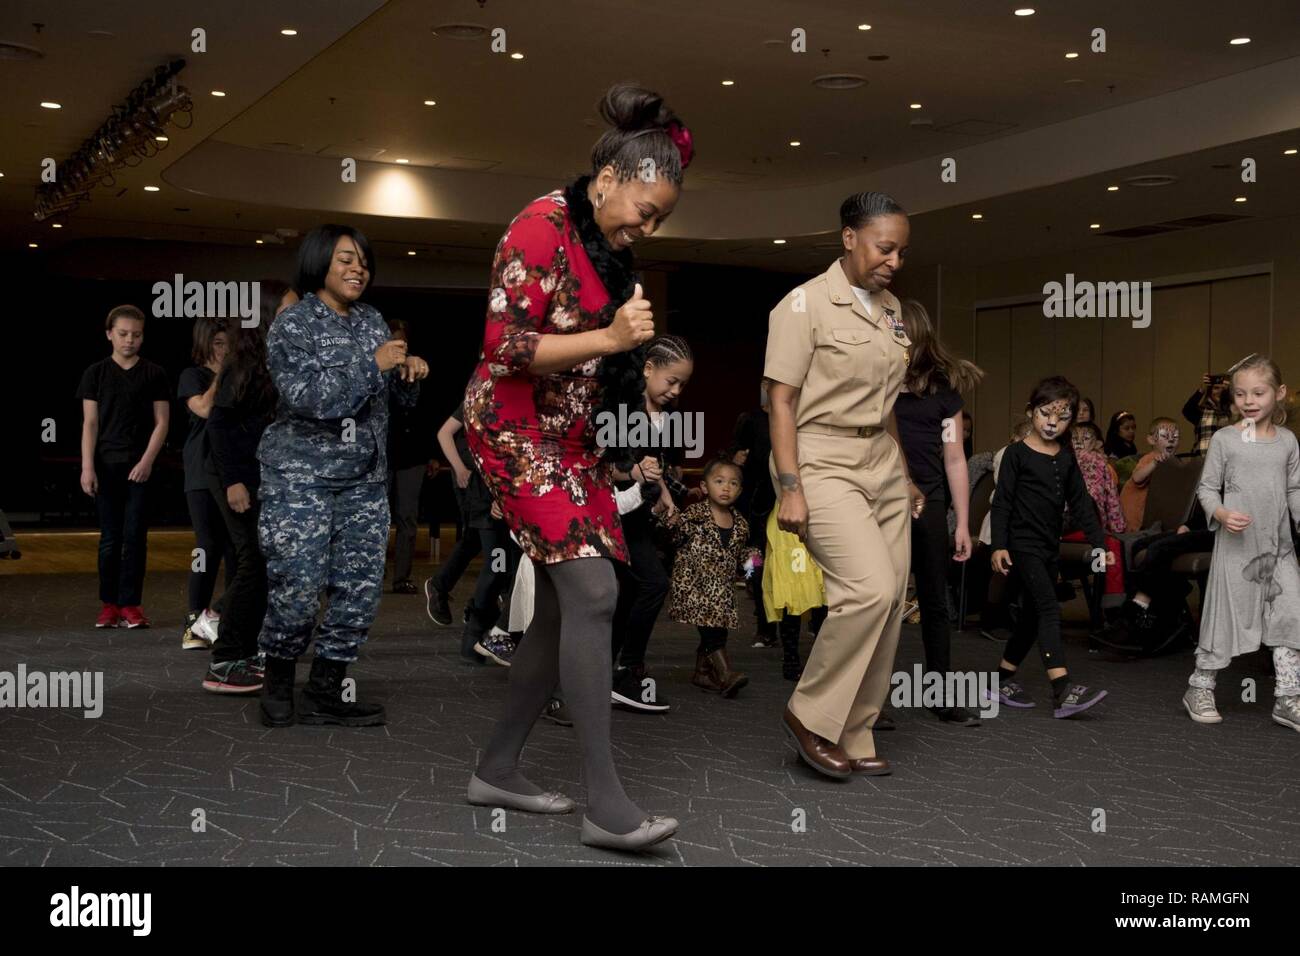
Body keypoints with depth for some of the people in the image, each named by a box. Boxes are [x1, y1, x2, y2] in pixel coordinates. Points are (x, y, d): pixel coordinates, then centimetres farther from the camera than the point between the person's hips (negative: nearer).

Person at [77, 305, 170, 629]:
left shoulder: (154, 374, 5)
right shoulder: (96, 373, 6)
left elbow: (162, 422, 3)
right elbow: (90, 423, 4)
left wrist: (147, 461, -9)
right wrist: (87, 466, -5)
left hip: (140, 466, 0)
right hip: (106, 465, 0)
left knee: (135, 537, -2)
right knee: (110, 537, 2)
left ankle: (131, 604, 3)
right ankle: (109, 604, 9)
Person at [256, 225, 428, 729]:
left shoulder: (372, 320, 13)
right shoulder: (293, 324, -5)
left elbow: (393, 391, 22)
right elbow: (309, 397, -18)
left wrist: (409, 369, -1)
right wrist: (373, 363, -20)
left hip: (365, 478, 6)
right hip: (303, 476, -6)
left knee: (360, 588, 1)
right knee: (297, 587, -8)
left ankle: (326, 691, 11)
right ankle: (278, 684, 14)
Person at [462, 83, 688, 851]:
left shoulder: (609, 245, 12)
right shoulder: (542, 228, -14)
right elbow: (506, 348, -19)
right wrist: (610, 339, -22)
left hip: (574, 436, 9)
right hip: (517, 431, -9)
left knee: (565, 605, 7)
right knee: (592, 591, -18)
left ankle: (499, 769, 19)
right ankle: (606, 803, -17)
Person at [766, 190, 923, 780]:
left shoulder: (890, 308, 13)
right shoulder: (805, 304, -8)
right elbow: (782, 401, -11)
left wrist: (907, 474, 19)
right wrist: (790, 488, -18)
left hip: (883, 465, 7)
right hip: (823, 463, -7)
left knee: (890, 603, 1)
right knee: (871, 589, -21)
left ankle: (853, 740, 12)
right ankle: (810, 716, -3)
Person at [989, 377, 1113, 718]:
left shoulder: (1066, 458, 11)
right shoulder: (1017, 453, -6)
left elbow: (1081, 503, 13)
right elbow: (1002, 501, -8)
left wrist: (1099, 543, 7)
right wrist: (999, 545, -15)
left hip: (1050, 548, 7)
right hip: (1023, 545, -7)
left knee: (1032, 615, 12)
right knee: (1049, 609, -18)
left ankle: (1003, 680, 23)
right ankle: (1064, 690, -27)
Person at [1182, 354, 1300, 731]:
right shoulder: (1224, 439, -3)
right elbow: (1207, 487, -1)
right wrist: (1221, 514, -18)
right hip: (1237, 544, -4)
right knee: (1228, 615, 2)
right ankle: (1200, 688, 18)